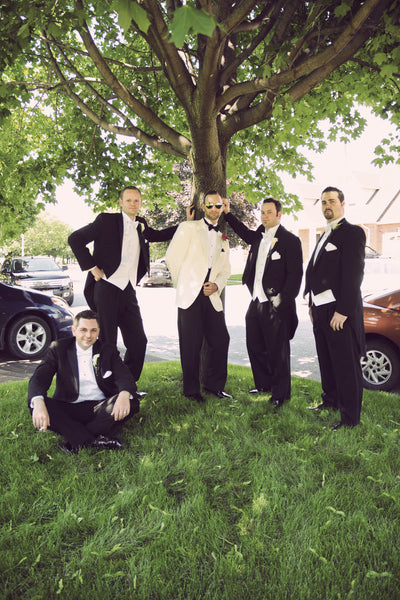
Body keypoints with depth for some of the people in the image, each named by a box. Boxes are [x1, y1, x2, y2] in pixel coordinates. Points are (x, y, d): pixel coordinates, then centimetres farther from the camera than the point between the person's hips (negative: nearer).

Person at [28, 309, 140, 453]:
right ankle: (94, 441, -34)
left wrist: (124, 394, -31)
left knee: (132, 401, -27)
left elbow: (125, 377, -4)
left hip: (100, 408, 0)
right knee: (35, 405, -28)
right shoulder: (59, 348, 4)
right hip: (69, 409, 0)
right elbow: (39, 378, -6)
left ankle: (76, 441, -27)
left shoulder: (108, 351, 7)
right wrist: (38, 403, -30)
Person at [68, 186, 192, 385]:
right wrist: (92, 267, -9)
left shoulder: (141, 225, 16)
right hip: (106, 288, -6)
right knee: (106, 343, 0)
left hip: (128, 292, 6)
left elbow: (159, 236, 31)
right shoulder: (107, 220, -1)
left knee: (138, 342, 6)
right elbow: (75, 239, -3)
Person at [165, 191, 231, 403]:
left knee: (220, 339, 3)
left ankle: (214, 385, 21)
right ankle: (191, 389, 14)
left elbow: (225, 270, 21)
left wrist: (217, 285, 0)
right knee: (191, 344, -1)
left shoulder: (223, 240, 21)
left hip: (211, 296, 5)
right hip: (190, 295, -5)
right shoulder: (188, 228, 4)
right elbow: (172, 257, 0)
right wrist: (183, 284, 5)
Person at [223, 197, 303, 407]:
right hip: (256, 302, 8)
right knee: (254, 346, 16)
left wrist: (282, 300, -16)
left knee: (278, 351, 2)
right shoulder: (259, 236, 12)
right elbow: (246, 233, 34)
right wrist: (227, 214, 27)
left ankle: (280, 394, 17)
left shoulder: (290, 240, -8)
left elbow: (295, 274, -12)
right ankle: (263, 384, 34)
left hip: (275, 305, -7)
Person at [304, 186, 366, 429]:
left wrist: (343, 311, -21)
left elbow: (353, 273, -17)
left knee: (346, 364, -2)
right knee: (327, 360, 20)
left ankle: (350, 417, 7)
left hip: (340, 309, -9)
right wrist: (313, 305, 16)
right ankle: (331, 399, 36)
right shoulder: (325, 235, 19)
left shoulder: (352, 232, -9)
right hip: (321, 309, 9)